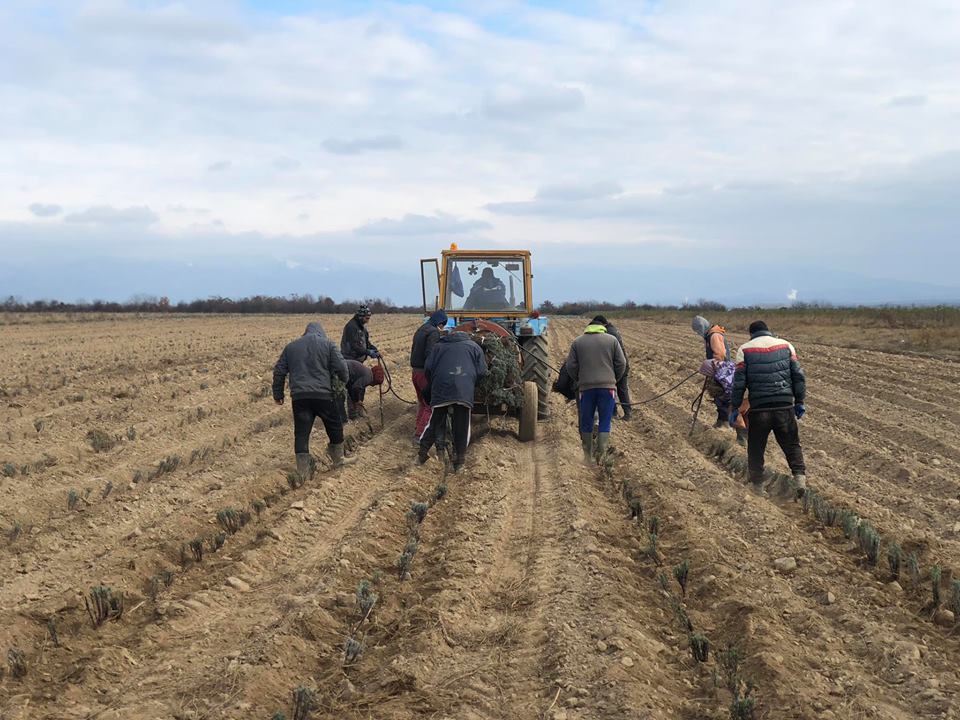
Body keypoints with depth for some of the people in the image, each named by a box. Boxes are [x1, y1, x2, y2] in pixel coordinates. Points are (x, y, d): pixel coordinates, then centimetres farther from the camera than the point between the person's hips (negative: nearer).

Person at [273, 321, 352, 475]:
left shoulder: (291, 347, 15)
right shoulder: (328, 345, 4)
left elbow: (279, 372, 15)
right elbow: (341, 367, -3)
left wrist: (278, 394, 21)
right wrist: (344, 381, 17)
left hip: (299, 397, 2)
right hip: (323, 395, -2)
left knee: (301, 433, 4)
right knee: (335, 427, 18)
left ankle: (303, 471, 2)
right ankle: (338, 459, 28)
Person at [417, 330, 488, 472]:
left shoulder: (439, 346, 21)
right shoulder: (473, 346, 20)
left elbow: (428, 368, 12)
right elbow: (482, 371, 11)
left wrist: (432, 386, 25)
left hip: (441, 390, 1)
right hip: (465, 391, -1)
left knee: (435, 422, 8)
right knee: (461, 427, 5)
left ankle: (422, 454, 6)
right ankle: (459, 461, 7)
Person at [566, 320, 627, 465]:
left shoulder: (578, 342, 9)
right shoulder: (612, 340, 7)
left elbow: (571, 366, 4)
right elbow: (621, 363, 3)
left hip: (586, 387, 1)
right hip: (607, 387, -1)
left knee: (586, 423, 11)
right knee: (605, 423, 3)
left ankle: (588, 457, 16)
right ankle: (602, 456, -1)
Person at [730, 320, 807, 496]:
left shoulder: (745, 349, 2)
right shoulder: (785, 345, 8)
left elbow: (739, 382, -1)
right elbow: (798, 376, 7)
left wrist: (735, 408, 5)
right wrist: (799, 402, 14)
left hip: (758, 408, -1)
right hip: (785, 407, 1)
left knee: (756, 449, 12)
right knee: (792, 445, 14)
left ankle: (756, 485, 15)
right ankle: (800, 477, 2)